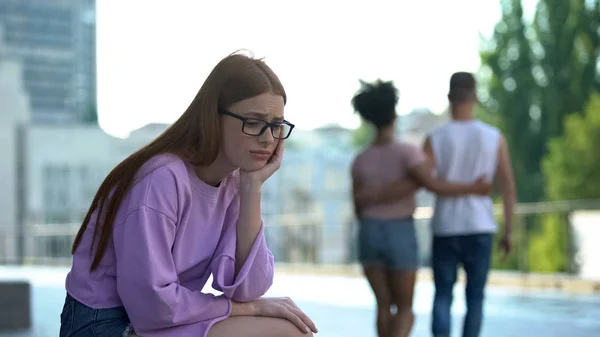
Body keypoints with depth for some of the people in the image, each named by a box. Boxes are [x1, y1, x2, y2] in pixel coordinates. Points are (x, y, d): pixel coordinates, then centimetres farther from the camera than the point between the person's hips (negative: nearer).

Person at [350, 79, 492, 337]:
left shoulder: (360, 161, 2)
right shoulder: (407, 151, -12)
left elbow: (359, 209, 6)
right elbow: (434, 185, -21)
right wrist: (474, 189, -10)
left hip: (370, 235, 3)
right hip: (400, 237, -3)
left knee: (384, 306, 14)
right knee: (405, 309, 6)